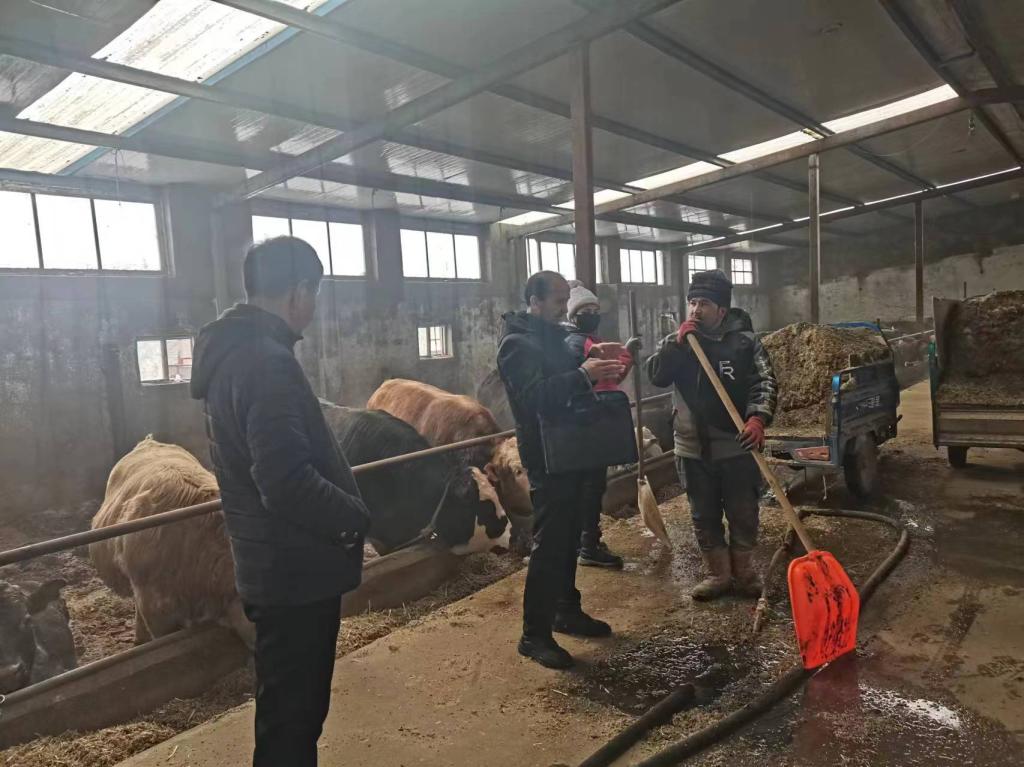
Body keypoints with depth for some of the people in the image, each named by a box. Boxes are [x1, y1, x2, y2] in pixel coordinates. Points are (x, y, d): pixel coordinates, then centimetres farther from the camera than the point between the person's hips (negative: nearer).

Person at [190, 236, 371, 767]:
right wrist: (355, 518, -15)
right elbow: (288, 482, -30)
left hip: (272, 565, 10)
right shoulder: (268, 362, -23)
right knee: (293, 712, 7)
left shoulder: (230, 350, 9)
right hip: (296, 570, -10)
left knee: (288, 705, 25)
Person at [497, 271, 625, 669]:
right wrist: (583, 375, -36)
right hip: (546, 457, -9)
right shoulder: (517, 343, -15)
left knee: (568, 537, 17)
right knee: (549, 543, -5)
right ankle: (534, 634, 5)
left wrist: (597, 370, 2)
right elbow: (534, 397, -29)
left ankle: (567, 611, 31)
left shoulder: (553, 336, 14)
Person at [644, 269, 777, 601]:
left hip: (736, 447, -3)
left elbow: (765, 382, -14)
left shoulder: (744, 341, -5)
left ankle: (744, 573, 30)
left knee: (743, 516, 10)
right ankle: (718, 574, 29)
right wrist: (677, 342, -18)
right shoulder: (676, 342, 6)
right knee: (704, 518, 13)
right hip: (692, 449, 3)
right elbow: (655, 375, -7)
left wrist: (758, 417, -32)